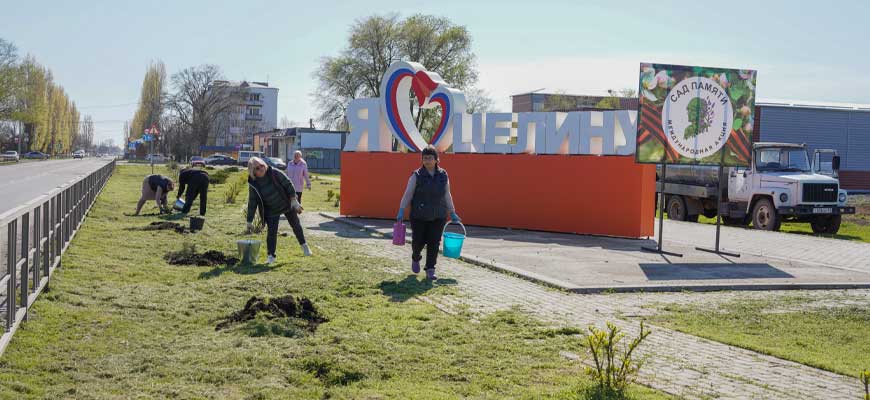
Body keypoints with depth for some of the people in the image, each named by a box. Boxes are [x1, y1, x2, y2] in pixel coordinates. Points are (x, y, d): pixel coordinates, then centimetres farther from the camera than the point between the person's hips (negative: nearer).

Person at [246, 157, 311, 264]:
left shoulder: (274, 173, -22)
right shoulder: (253, 184, -17)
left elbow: (288, 184, -15)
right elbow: (252, 203, -11)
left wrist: (293, 200, -20)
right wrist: (249, 221, -10)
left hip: (287, 204, 0)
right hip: (271, 210, 0)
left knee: (296, 225, 17)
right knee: (271, 232, -9)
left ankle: (304, 245, 39)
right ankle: (271, 255, 4)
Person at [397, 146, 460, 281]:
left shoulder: (443, 175, 4)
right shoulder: (417, 176, -4)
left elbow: (447, 195, 12)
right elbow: (407, 194, -5)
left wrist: (452, 213, 13)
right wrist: (401, 211, -14)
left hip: (438, 216, 2)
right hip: (419, 216, -2)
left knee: (434, 242, -4)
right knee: (418, 241, 3)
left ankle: (430, 271, 1)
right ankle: (416, 258, 36)